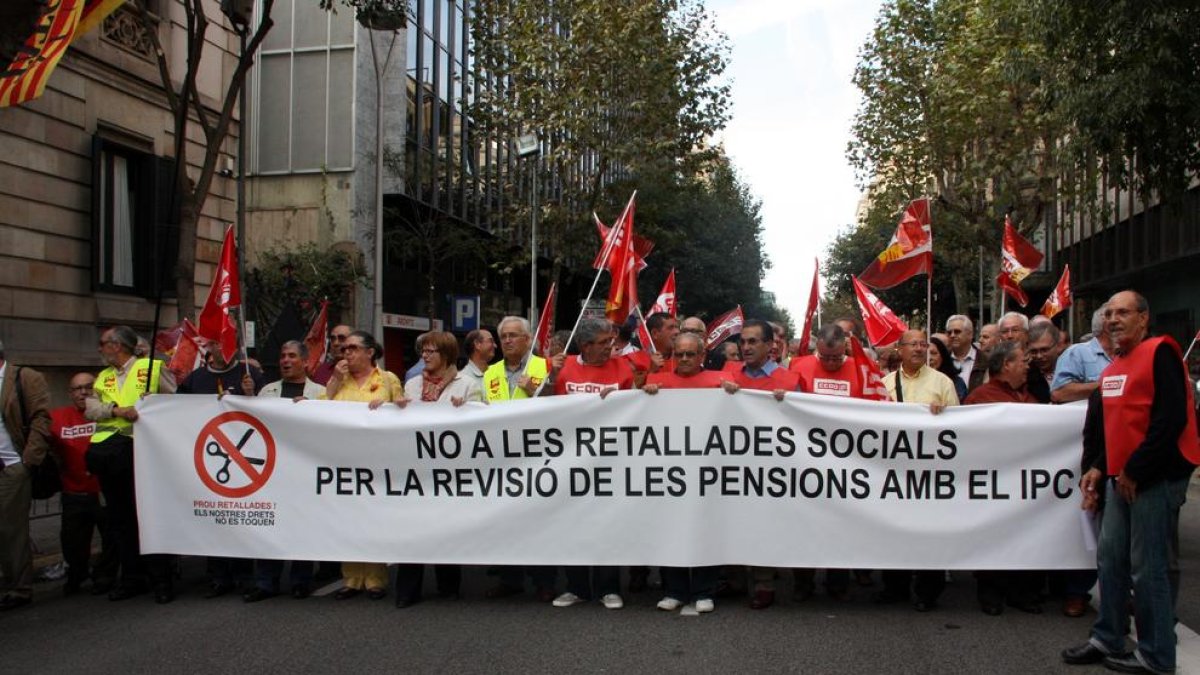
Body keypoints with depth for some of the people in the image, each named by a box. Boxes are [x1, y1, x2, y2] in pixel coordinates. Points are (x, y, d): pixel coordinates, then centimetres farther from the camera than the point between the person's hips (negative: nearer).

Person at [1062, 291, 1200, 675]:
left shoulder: (1160, 353, -10)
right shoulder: (1112, 367, 17)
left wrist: (1135, 471, -16)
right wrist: (1097, 467, 12)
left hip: (1156, 477, -8)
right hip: (1121, 478, 8)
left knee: (1149, 568, -3)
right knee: (1110, 559, 11)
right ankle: (1107, 640, 22)